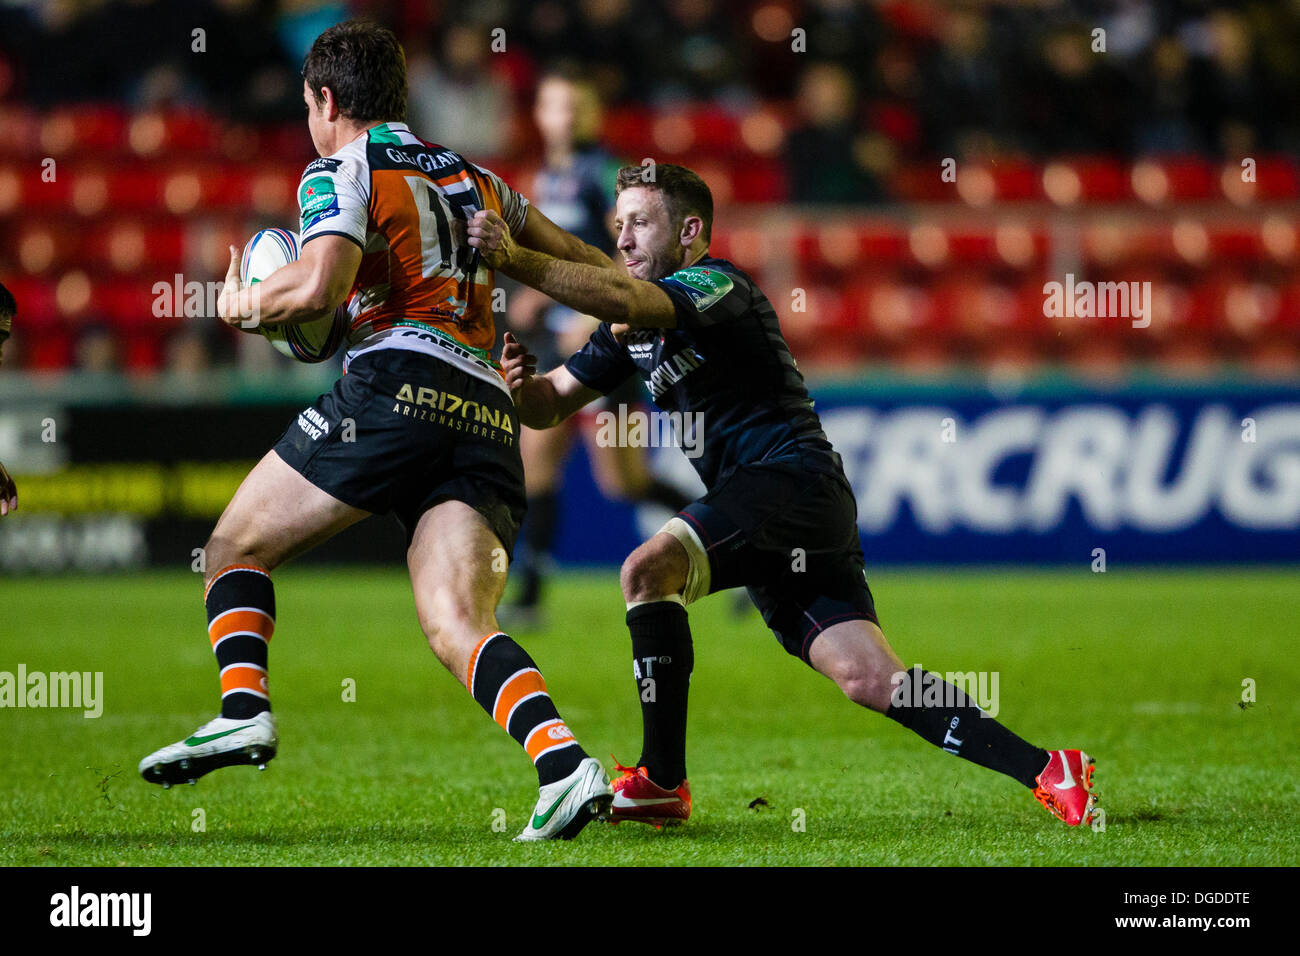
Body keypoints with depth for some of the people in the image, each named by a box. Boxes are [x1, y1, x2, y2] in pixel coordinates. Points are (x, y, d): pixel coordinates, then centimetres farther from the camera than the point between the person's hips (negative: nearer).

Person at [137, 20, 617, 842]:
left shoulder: (340, 173, 6)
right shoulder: (475, 179, 27)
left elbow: (321, 286, -11)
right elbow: (589, 267, 34)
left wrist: (247, 305, 8)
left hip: (398, 381, -6)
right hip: (489, 413, 6)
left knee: (238, 548, 10)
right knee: (458, 625, -7)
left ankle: (243, 712, -11)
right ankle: (564, 762, -32)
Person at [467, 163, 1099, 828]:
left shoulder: (719, 285, -8)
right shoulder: (633, 327, 19)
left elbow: (624, 298, -28)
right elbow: (549, 406, 18)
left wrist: (513, 259, -33)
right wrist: (520, 383, -5)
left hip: (794, 477, -9)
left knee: (648, 569, -25)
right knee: (870, 681, -4)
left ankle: (661, 781, -19)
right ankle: (1050, 772, -4)